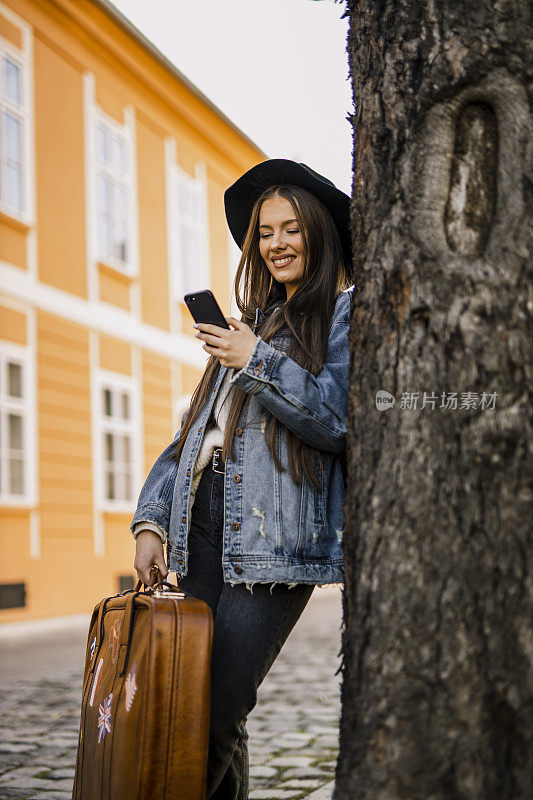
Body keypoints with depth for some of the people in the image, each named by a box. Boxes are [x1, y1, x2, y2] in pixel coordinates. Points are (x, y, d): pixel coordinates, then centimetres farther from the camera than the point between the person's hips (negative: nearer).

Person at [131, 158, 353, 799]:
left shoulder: (344, 313, 6)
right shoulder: (256, 321, 27)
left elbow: (341, 420, -9)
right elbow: (195, 428, 23)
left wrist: (259, 362, -13)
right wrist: (151, 519, 11)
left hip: (275, 532, -7)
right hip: (204, 526, 7)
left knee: (212, 718, -11)